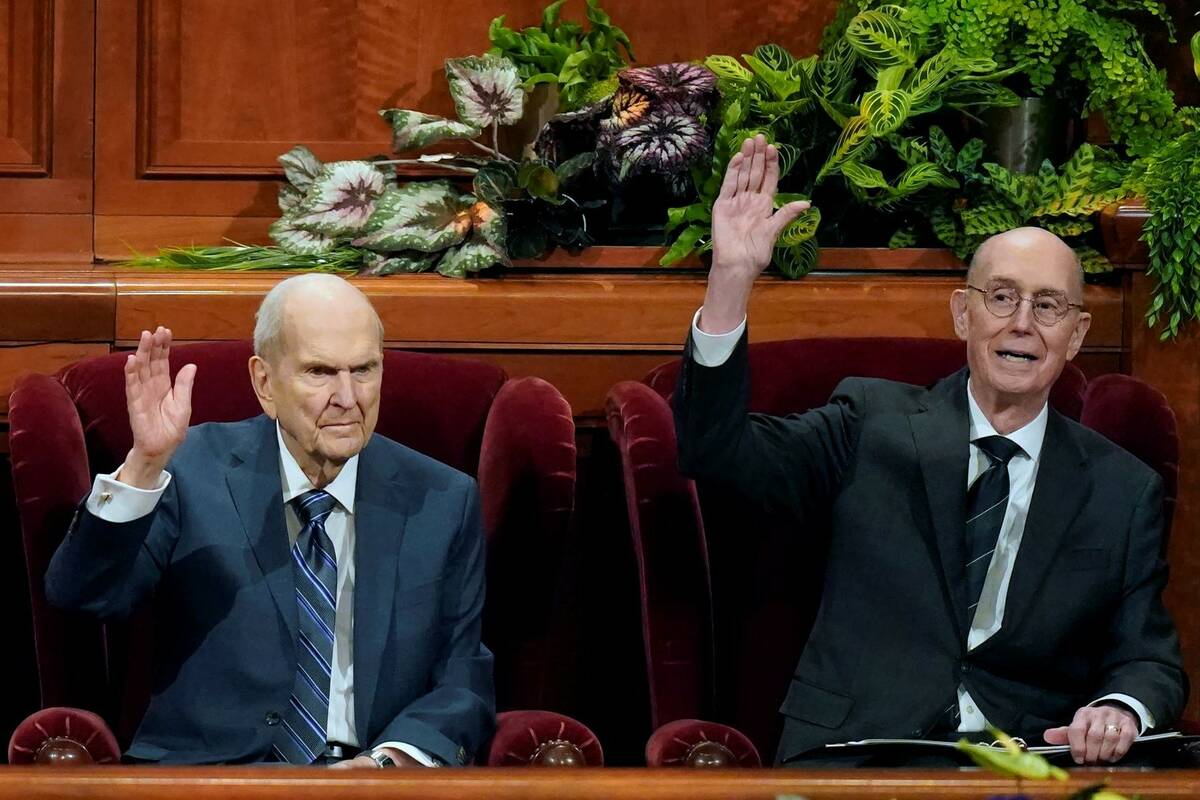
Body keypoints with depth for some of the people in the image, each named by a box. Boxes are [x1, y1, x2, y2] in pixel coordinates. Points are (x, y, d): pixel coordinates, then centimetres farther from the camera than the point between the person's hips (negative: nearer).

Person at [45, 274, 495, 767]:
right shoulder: (194, 469, 2)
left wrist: (391, 760, -12)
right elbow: (82, 595, -8)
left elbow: (465, 684, 8)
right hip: (207, 770, -1)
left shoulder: (444, 501, 7)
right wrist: (145, 464, -22)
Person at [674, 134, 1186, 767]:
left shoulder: (1124, 493, 14)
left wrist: (1121, 710, -14)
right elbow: (715, 448, -1)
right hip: (852, 761, -2)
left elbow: (1150, 660, 11)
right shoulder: (872, 424, 11)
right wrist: (731, 278, -13)